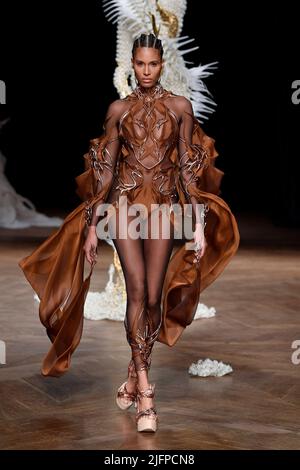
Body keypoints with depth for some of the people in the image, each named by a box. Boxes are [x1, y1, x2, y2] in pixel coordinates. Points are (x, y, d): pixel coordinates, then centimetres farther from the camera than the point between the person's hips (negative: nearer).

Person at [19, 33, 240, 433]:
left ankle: (134, 375, 20)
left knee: (154, 298, 0)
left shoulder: (180, 106, 6)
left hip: (164, 206, 1)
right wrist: (91, 226, 4)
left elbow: (189, 168, 5)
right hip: (125, 203, 0)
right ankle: (145, 393, -13)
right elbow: (104, 170, 7)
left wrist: (200, 224, -1)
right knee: (137, 290, -13)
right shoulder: (119, 109, 7)